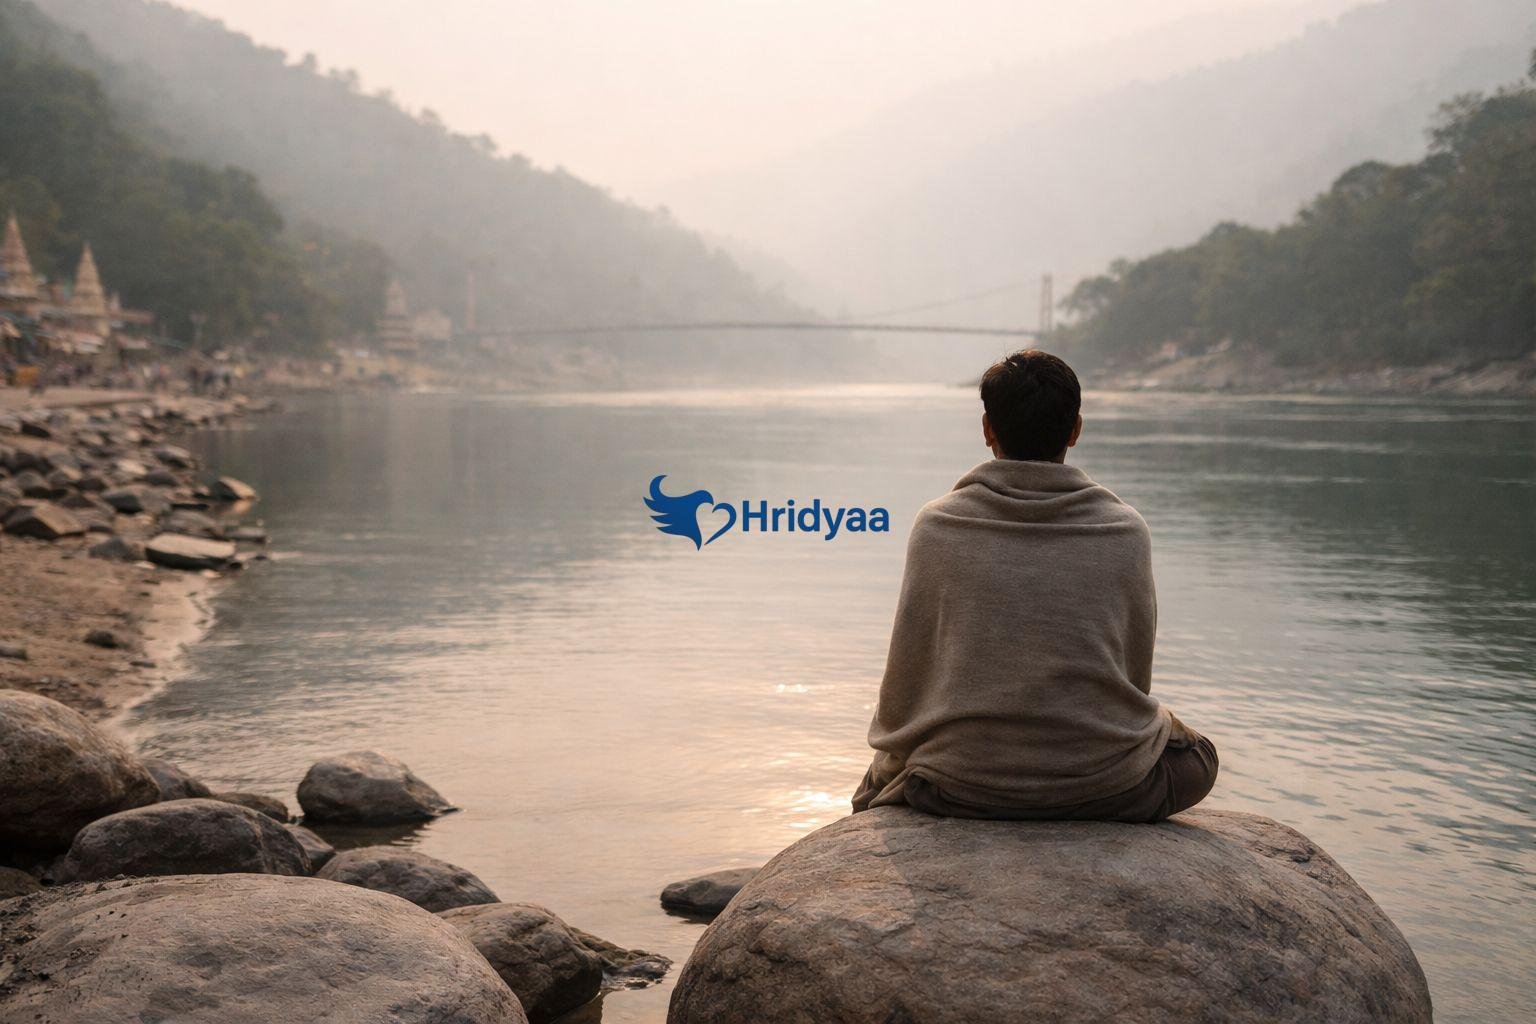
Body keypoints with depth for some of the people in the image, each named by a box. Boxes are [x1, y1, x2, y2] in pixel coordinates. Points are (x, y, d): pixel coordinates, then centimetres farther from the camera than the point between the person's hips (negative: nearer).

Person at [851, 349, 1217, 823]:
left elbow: (907, 675, -1)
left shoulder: (938, 525, -7)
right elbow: (1135, 675, 4)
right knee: (1196, 757, 32)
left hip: (958, 787, 1)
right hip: (1102, 784, 0)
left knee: (882, 770, 35)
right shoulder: (1126, 532, -5)